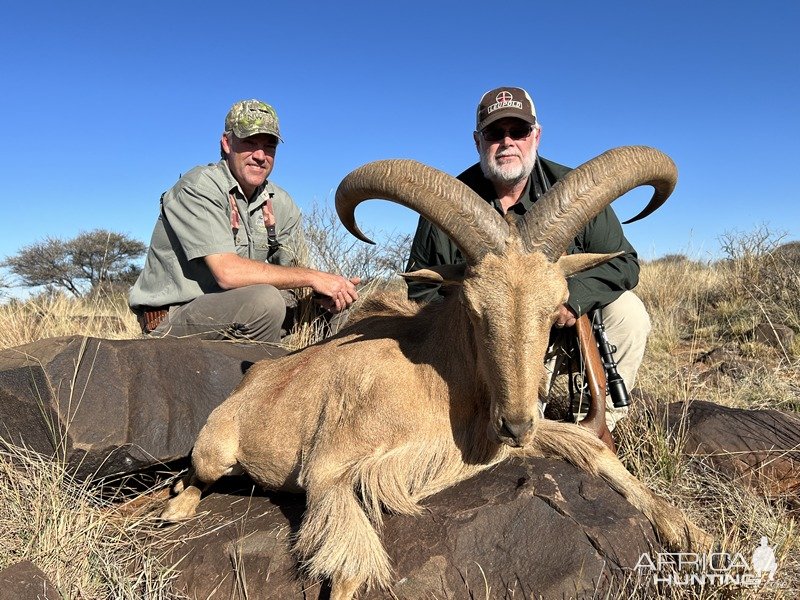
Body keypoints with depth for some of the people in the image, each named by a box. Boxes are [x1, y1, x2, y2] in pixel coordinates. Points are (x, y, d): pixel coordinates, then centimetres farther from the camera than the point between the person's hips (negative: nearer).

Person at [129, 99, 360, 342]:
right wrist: (313, 277, -23)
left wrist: (323, 293, -20)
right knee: (265, 300, -31)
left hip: (236, 310, 7)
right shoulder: (199, 188, -17)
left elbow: (291, 274, 4)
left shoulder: (281, 203, 5)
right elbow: (228, 272, -27)